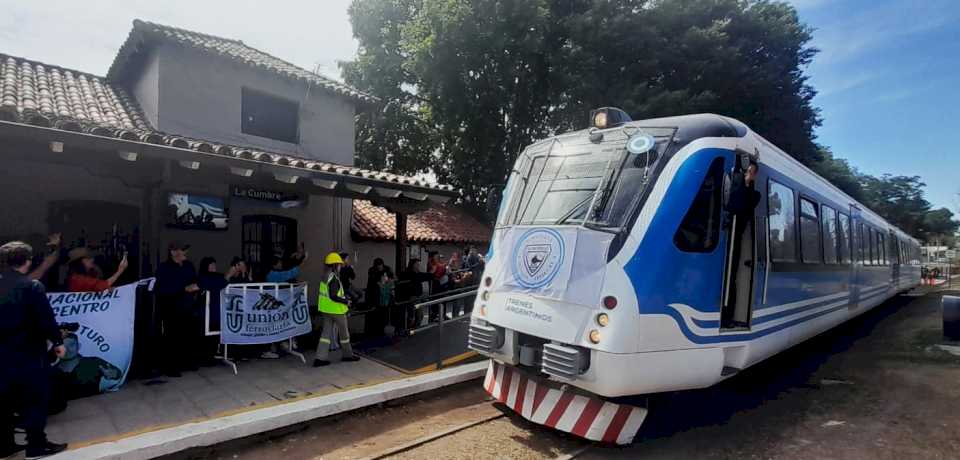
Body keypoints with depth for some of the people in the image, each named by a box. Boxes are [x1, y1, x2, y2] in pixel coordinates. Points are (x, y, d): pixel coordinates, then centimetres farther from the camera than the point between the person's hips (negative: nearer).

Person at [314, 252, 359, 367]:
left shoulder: (325, 277, 7)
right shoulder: (334, 278, -20)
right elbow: (333, 296, -26)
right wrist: (346, 301, -15)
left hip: (326, 309, 8)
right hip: (336, 310, -8)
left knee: (326, 332, 9)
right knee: (344, 332, 9)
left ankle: (320, 358, 5)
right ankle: (347, 355, 24)